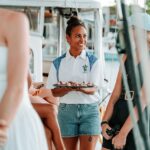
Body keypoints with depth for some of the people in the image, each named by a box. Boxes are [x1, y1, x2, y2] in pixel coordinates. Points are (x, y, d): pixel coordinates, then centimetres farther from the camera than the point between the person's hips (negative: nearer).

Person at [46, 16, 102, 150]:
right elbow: (55, 92, 1)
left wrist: (79, 88, -30)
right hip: (67, 109, 1)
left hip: (89, 110, -1)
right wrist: (69, 88, -20)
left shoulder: (93, 61, 2)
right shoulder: (58, 63, 5)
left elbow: (93, 89, -7)